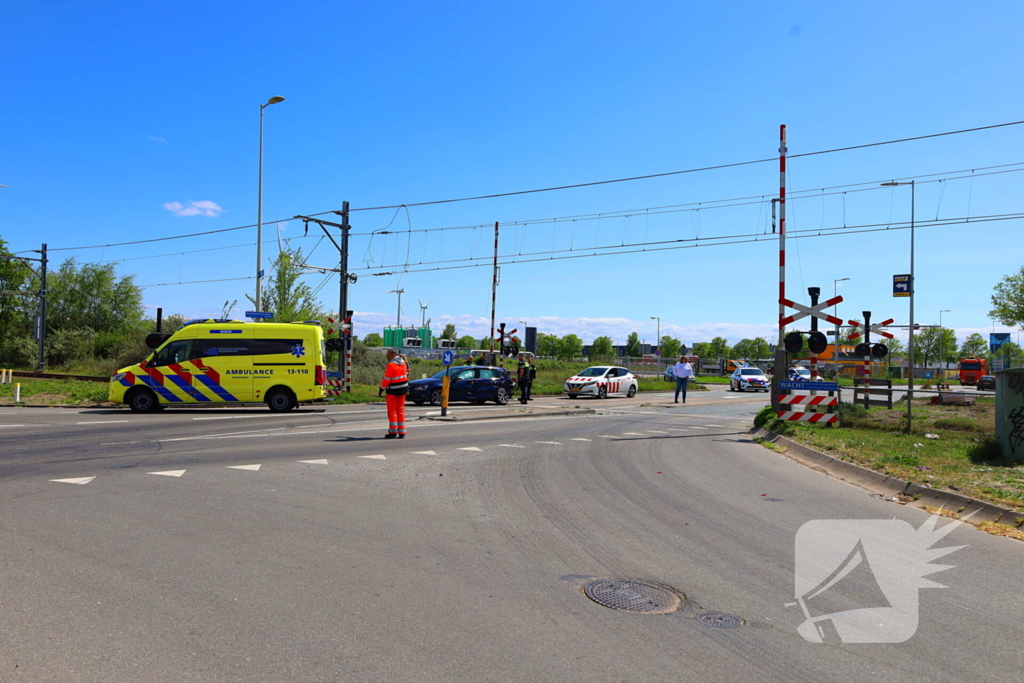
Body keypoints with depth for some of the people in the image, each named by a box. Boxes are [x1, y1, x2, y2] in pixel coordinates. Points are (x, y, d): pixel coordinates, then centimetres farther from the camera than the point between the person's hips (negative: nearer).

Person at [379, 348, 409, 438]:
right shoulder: (403, 362, 6)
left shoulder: (391, 365, -18)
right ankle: (402, 433, 10)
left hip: (393, 390, -7)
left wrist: (381, 389, -8)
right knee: (400, 410, 10)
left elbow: (386, 379, -17)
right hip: (403, 388, 7)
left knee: (392, 411, 0)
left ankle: (393, 432, -1)